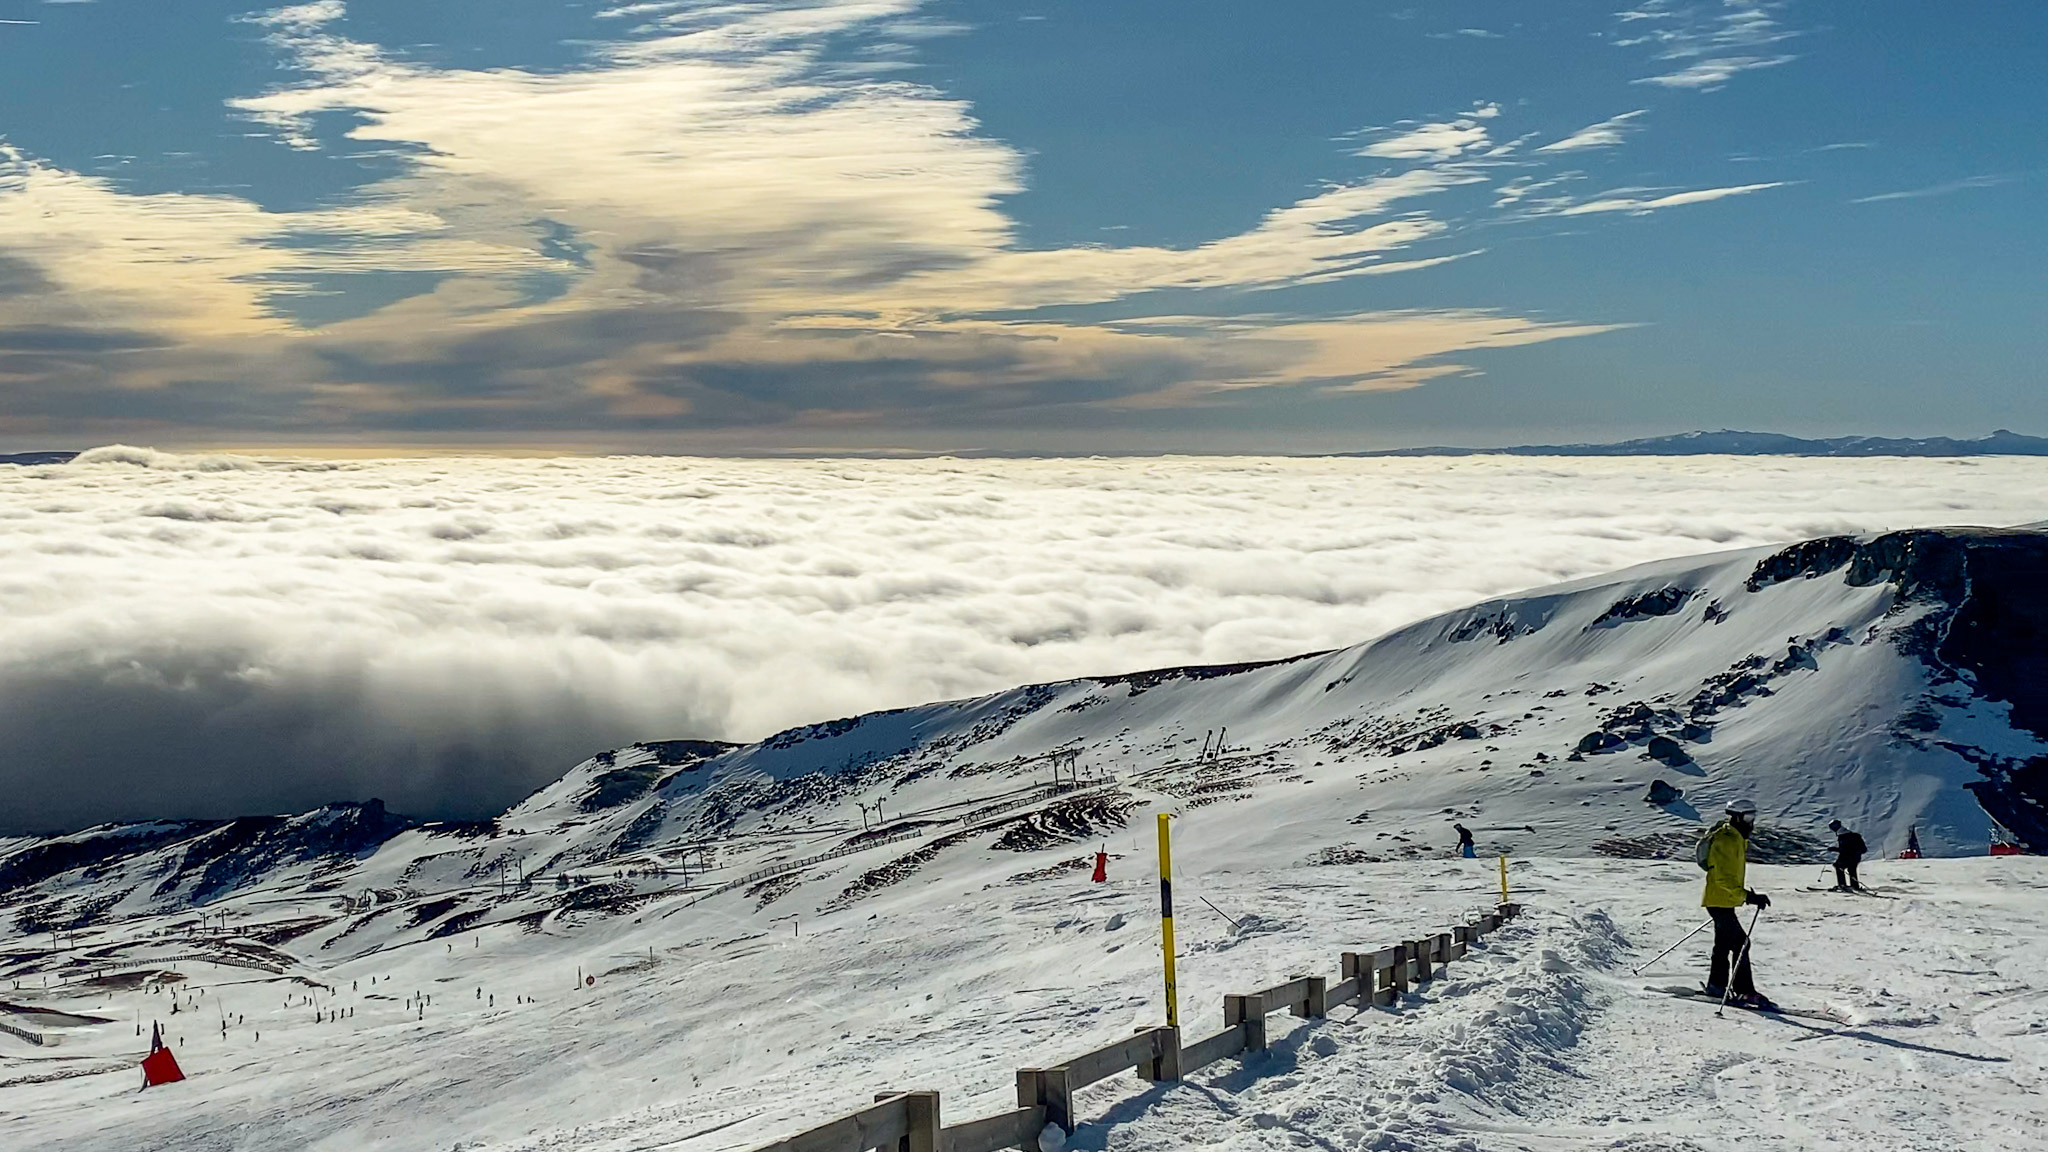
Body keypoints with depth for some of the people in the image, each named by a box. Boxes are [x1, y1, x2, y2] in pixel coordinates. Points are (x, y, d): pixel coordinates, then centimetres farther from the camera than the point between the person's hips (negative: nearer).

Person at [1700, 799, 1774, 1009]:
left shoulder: (1737, 839, 14)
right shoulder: (1726, 841, -19)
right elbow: (1724, 879, -26)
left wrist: (1746, 895, 25)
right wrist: (1748, 896, -31)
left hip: (1722, 901, 11)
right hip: (1720, 900, -11)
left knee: (1724, 943, 17)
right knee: (1740, 943, -13)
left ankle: (1716, 985, 26)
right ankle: (1745, 991, -12)